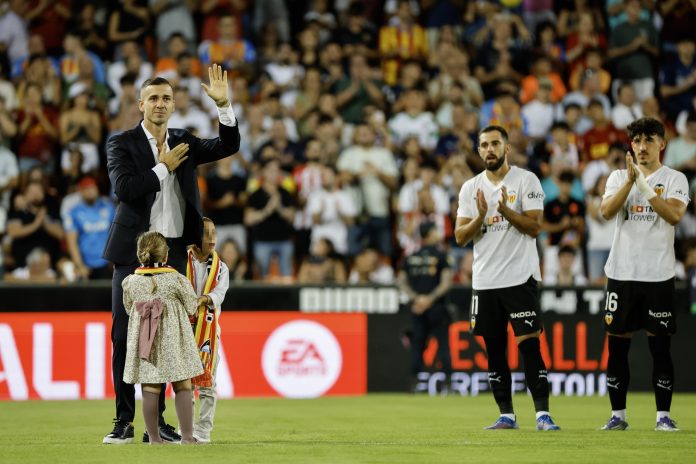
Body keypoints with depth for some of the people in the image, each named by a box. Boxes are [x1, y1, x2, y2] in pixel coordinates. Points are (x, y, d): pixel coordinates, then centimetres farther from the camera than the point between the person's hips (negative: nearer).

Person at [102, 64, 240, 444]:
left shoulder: (184, 143, 13)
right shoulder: (122, 143, -1)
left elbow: (229, 146, 3)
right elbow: (124, 188, -15)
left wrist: (224, 105, -7)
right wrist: (163, 168, -9)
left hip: (173, 252, 3)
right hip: (134, 251, -3)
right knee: (125, 338, -2)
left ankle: (156, 421, 9)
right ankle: (124, 421, 2)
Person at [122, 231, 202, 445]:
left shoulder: (130, 282, -2)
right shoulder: (176, 280, -9)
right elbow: (191, 308, 2)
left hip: (144, 342, 2)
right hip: (174, 339, -2)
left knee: (150, 389, 6)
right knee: (182, 387, 5)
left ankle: (154, 436, 6)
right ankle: (187, 435, 1)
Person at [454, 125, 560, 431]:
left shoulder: (526, 181, -2)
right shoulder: (471, 188, 10)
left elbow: (534, 227, -8)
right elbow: (460, 237, 4)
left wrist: (506, 210, -20)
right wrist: (480, 217, -13)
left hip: (520, 277, -4)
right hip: (485, 280, 5)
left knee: (529, 346, -10)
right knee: (494, 350, 7)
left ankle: (542, 415, -11)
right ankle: (506, 415, 14)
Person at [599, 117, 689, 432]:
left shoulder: (675, 179, 2)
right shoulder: (619, 177, 9)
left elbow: (674, 215, -16)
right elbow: (607, 211, -8)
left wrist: (644, 186, -23)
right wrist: (630, 180, -18)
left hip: (658, 275, -2)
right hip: (621, 273, 2)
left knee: (660, 346, -1)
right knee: (617, 347, 3)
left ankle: (663, 415, 5)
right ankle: (618, 415, 10)